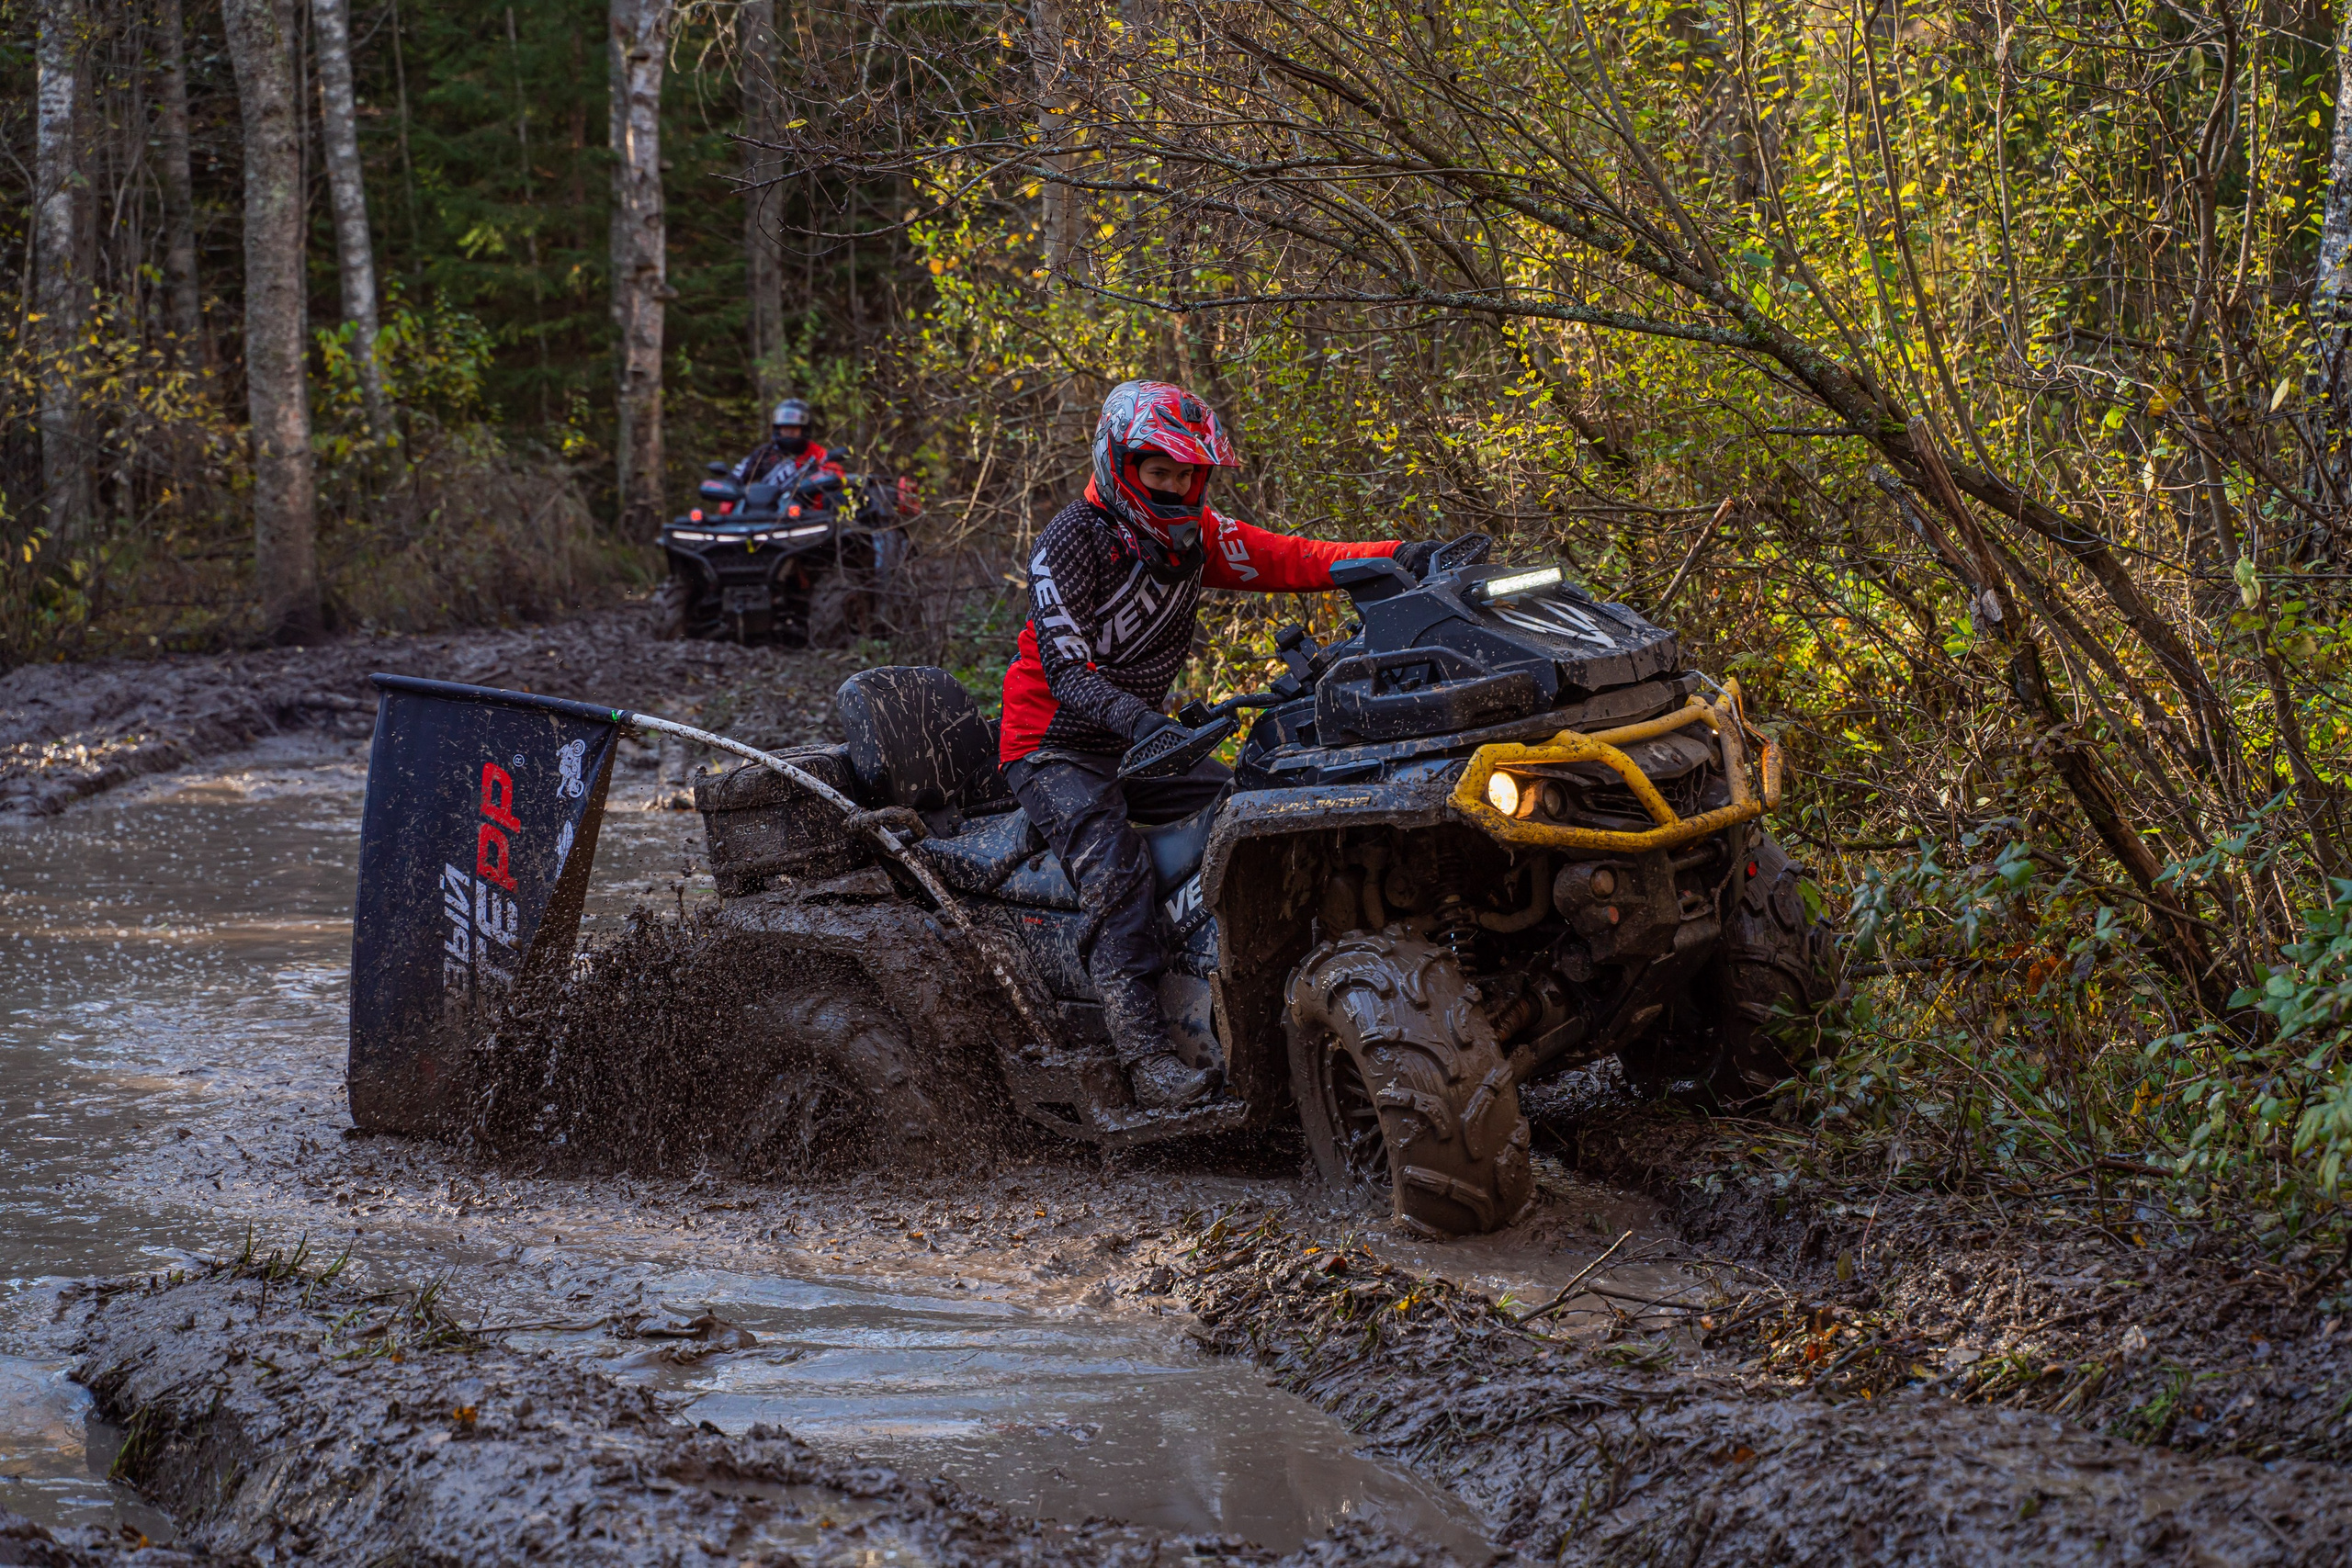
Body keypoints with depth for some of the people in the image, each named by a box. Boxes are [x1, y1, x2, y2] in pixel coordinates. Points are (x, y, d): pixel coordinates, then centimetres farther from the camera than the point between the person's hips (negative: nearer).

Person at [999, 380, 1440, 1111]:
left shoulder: (1195, 534, 5)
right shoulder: (1071, 541, -16)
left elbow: (1288, 560, -6)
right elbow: (1065, 668, -26)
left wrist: (1396, 556, -21)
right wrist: (1139, 721, -44)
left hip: (1142, 739, 7)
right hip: (1055, 745, -7)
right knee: (1113, 867, -28)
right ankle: (1146, 1054, -35)